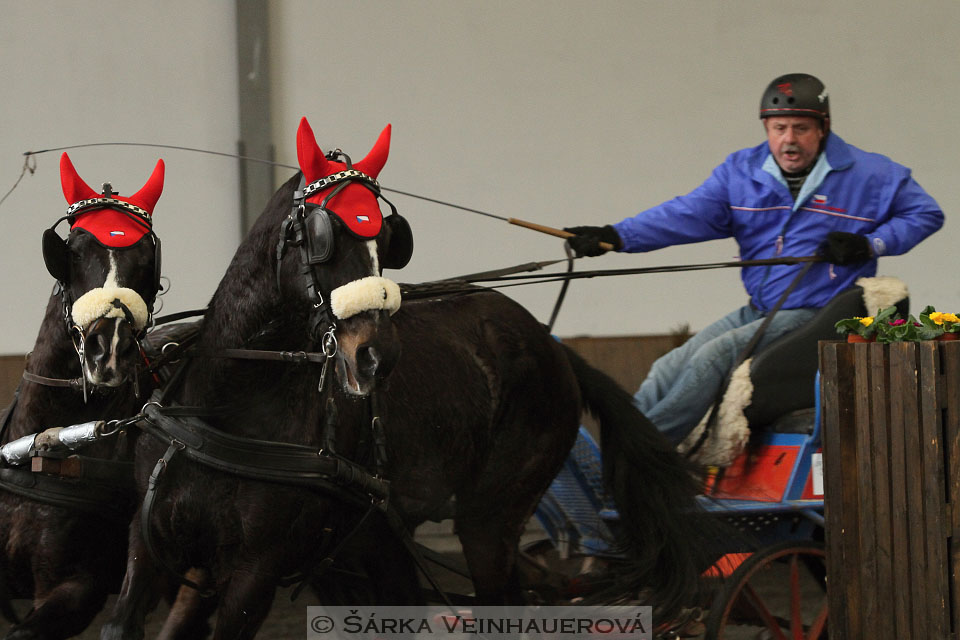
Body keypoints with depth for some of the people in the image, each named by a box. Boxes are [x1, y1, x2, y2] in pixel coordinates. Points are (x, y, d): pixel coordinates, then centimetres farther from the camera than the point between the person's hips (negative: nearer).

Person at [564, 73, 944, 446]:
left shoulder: (869, 175, -2)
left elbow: (926, 214, 7)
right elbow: (689, 214, -3)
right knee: (669, 369, -10)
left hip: (813, 316, -6)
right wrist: (616, 237, -18)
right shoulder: (741, 172, 8)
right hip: (756, 313, 6)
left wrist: (870, 245, -10)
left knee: (713, 356, -25)